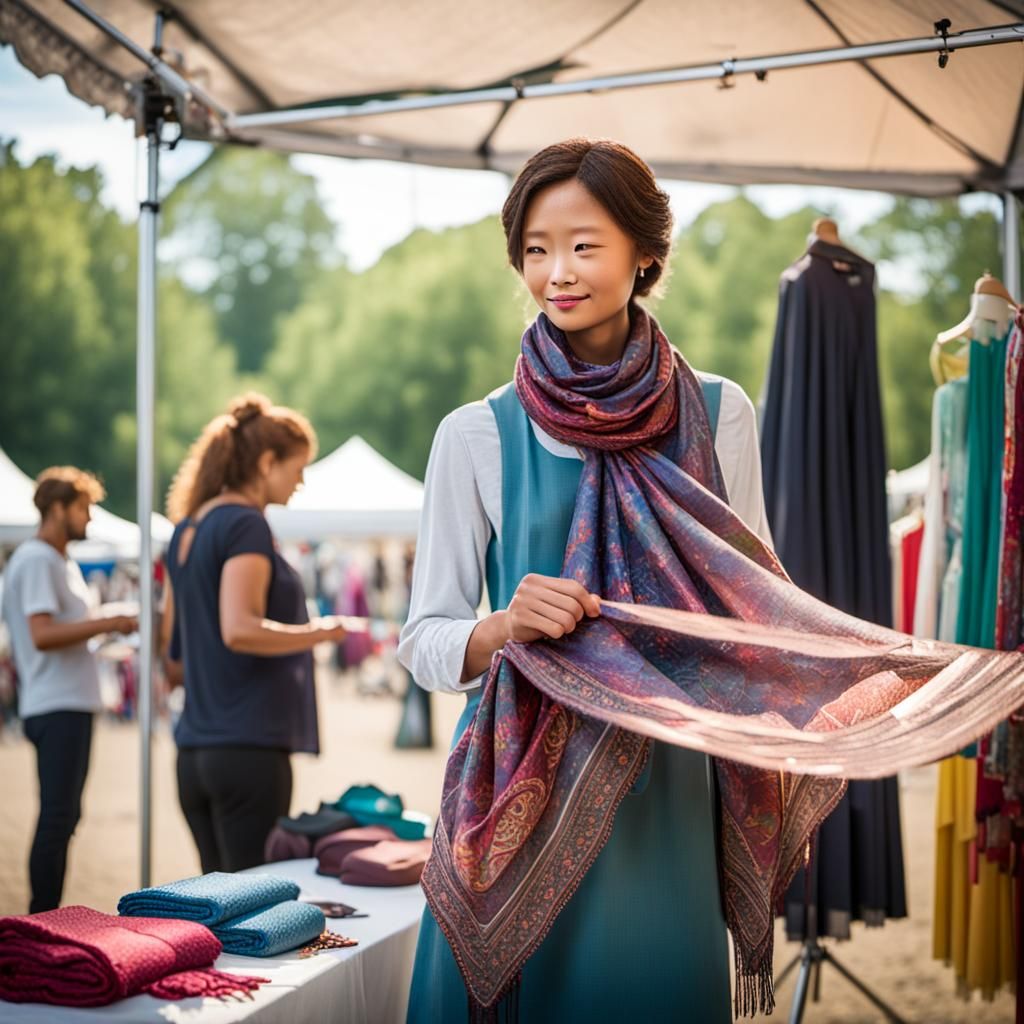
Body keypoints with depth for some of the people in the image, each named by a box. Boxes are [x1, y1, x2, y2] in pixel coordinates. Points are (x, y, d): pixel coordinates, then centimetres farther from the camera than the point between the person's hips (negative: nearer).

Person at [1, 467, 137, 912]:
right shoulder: (36, 560, -11)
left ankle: (46, 919, 19)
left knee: (63, 816, 13)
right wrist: (107, 623, -19)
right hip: (56, 707, -10)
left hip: (71, 705, 10)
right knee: (57, 817, -9)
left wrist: (107, 625, 10)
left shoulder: (62, 562, 19)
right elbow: (42, 635, -21)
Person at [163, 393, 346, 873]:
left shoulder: (187, 530, 15)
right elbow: (239, 629, -24)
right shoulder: (246, 525, -11)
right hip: (248, 748, -9)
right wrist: (319, 633, -11)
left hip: (194, 753, 9)